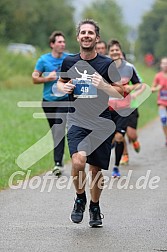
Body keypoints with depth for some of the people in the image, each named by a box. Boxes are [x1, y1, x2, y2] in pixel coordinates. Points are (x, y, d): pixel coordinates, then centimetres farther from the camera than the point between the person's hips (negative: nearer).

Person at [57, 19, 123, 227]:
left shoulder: (107, 64, 0)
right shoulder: (69, 62, 5)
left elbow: (121, 93, 4)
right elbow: (60, 83, 22)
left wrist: (104, 86, -16)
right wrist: (64, 88, -2)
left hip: (101, 122, 0)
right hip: (77, 120, 0)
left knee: (96, 169, 6)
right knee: (78, 161, -23)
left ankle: (95, 207, 29)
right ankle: (80, 199, 4)